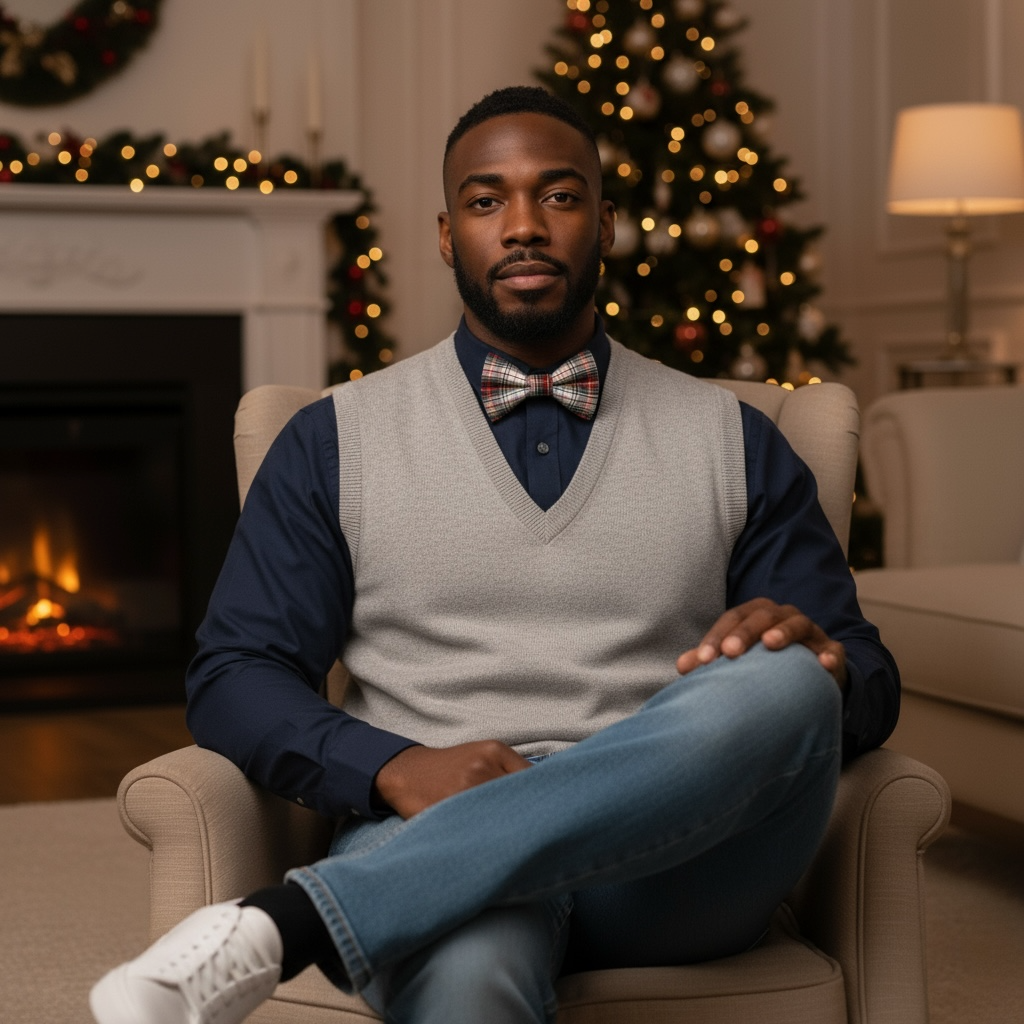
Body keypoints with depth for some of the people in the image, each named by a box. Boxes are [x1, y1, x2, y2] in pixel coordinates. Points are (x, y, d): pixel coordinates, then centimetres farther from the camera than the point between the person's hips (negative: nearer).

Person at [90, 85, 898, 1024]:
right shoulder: (339, 441, 16)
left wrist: (821, 666, -12)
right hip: (428, 838, -4)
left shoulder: (731, 442, 18)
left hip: (674, 861, 5)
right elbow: (235, 677, 8)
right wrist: (393, 767, -12)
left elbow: (870, 688, 15)